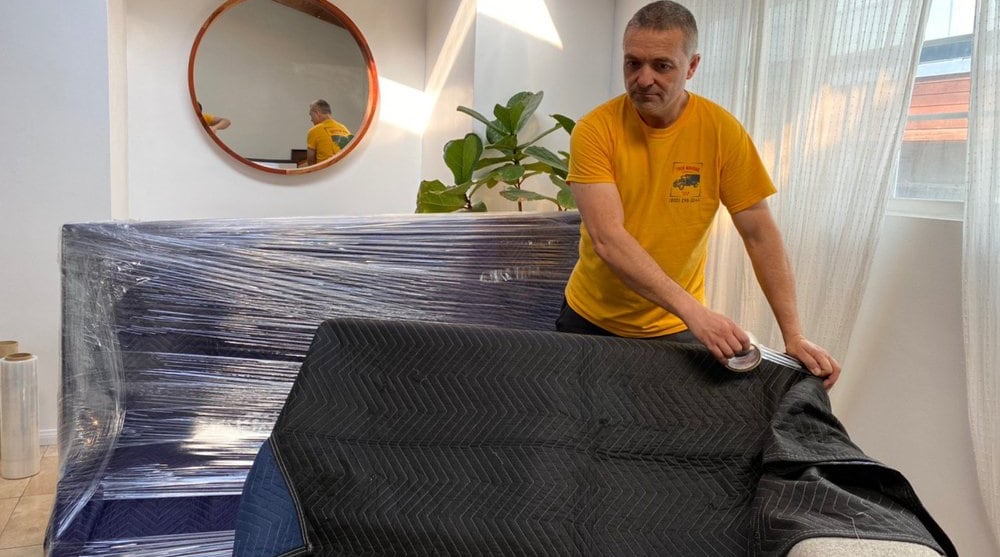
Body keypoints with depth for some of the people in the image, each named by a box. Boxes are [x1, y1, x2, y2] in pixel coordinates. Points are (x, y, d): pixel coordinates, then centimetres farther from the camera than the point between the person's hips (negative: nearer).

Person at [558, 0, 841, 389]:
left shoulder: (722, 130, -11)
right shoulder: (595, 131, -16)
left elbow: (760, 234, -8)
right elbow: (607, 239, -25)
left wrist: (793, 336, -15)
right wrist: (693, 310, -35)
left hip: (674, 328, 0)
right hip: (590, 320, 0)